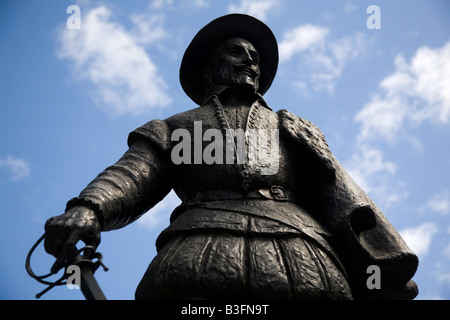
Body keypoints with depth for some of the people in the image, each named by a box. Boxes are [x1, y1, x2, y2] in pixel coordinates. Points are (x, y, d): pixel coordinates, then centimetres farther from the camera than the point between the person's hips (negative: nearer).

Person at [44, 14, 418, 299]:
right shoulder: (174, 128, 33)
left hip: (307, 269, 1)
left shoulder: (294, 129, 36)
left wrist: (386, 270, 1)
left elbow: (338, 194, 21)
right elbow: (131, 176, 14)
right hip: (199, 262, -1)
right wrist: (86, 210, -12)